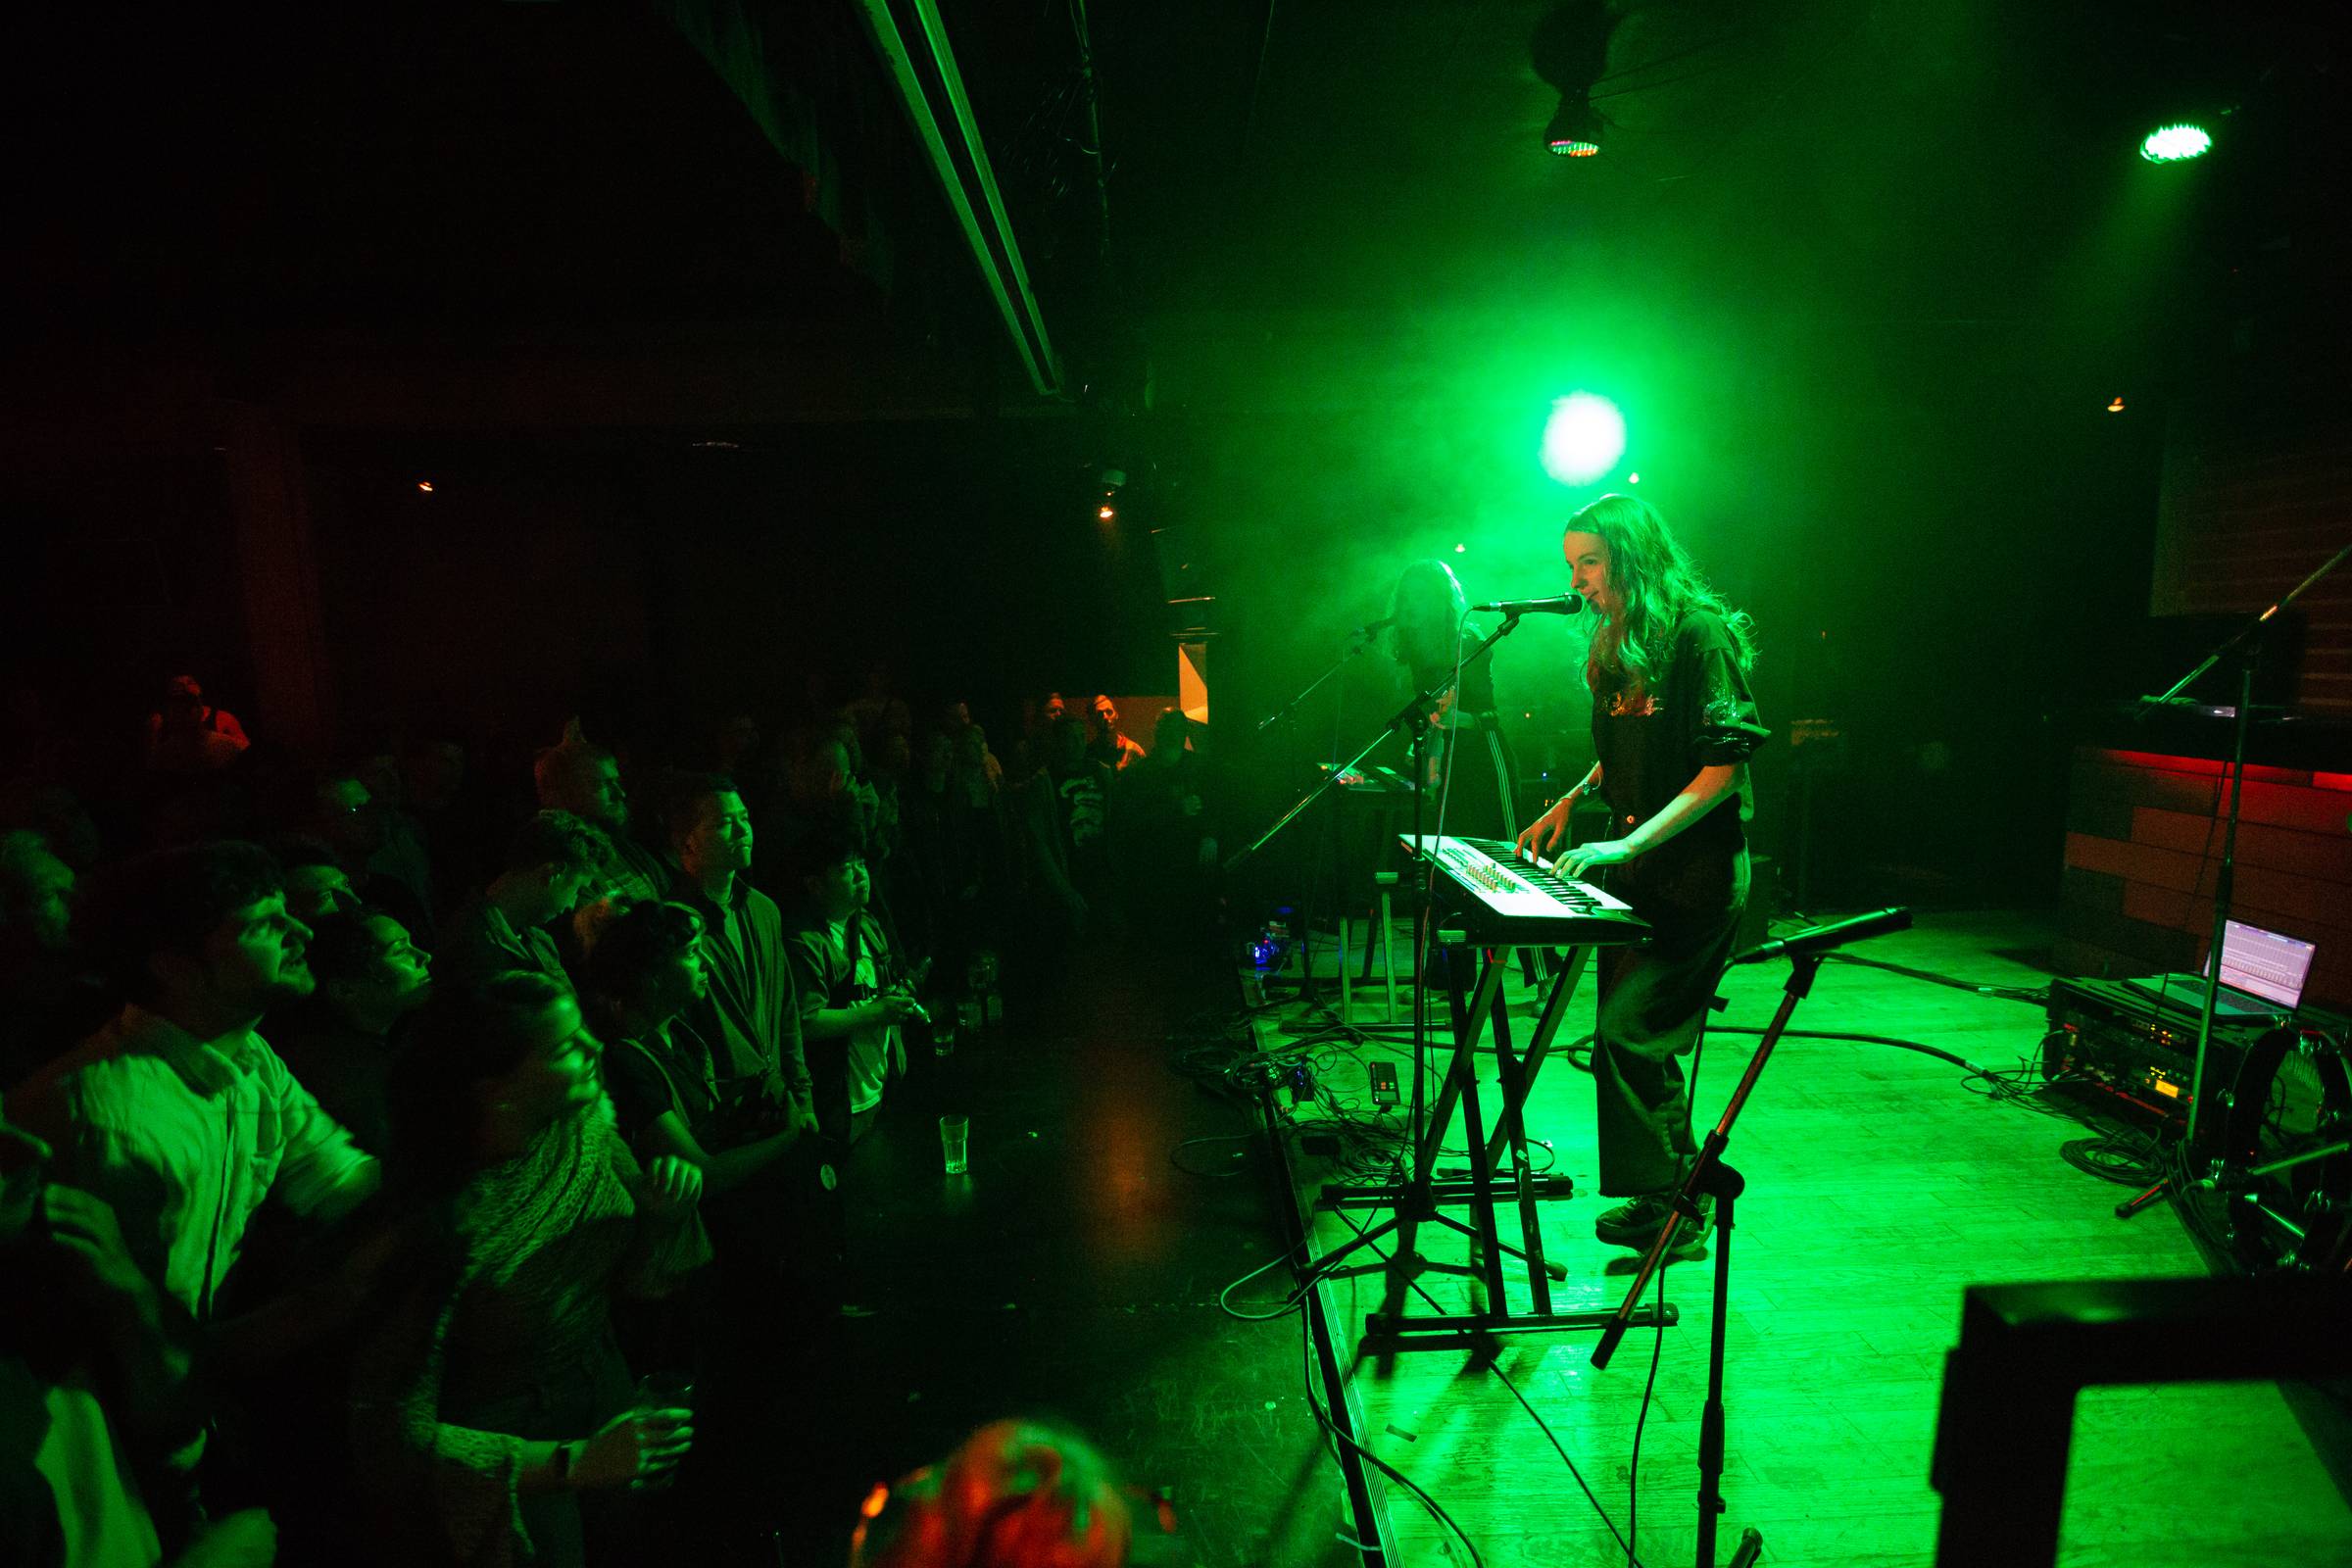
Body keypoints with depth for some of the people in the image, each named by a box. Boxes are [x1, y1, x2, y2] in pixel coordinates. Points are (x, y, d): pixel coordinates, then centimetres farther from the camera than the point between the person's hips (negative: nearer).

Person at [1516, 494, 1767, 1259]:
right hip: (1633, 871, 8)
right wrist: (1570, 802, 8)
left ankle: (1669, 1210, 7)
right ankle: (1673, 1195, 28)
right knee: (1633, 1039, 12)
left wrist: (1627, 844, -25)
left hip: (1695, 875, -8)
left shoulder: (1700, 633, -12)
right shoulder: (1618, 645, 13)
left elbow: (1726, 764, -19)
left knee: (1630, 1036, -11)